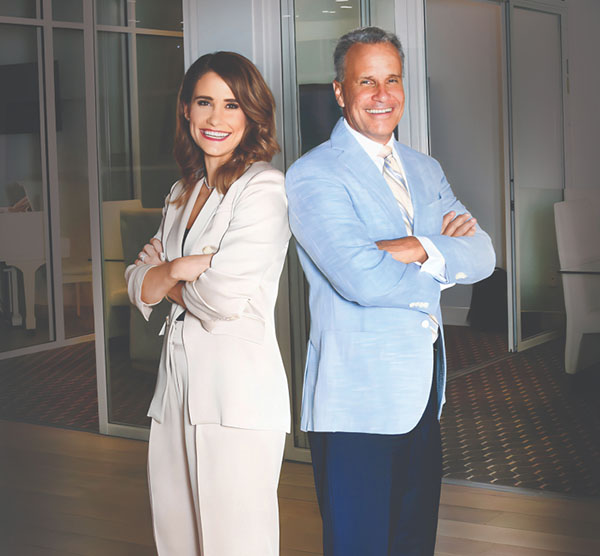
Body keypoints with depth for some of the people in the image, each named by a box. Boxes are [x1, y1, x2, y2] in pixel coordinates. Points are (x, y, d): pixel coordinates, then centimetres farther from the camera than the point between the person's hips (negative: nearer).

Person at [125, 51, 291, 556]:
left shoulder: (264, 187, -8)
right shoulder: (183, 194, 18)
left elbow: (225, 296, -17)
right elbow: (139, 283, 14)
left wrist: (168, 278, 2)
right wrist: (183, 269, -6)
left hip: (238, 393, -7)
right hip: (177, 389, 8)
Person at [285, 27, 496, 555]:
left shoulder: (425, 169, 14)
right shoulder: (313, 176, -11)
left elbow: (481, 254, 2)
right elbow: (363, 279, -23)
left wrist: (418, 248, -17)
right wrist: (445, 263, -7)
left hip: (425, 391, 7)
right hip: (357, 402, -7)